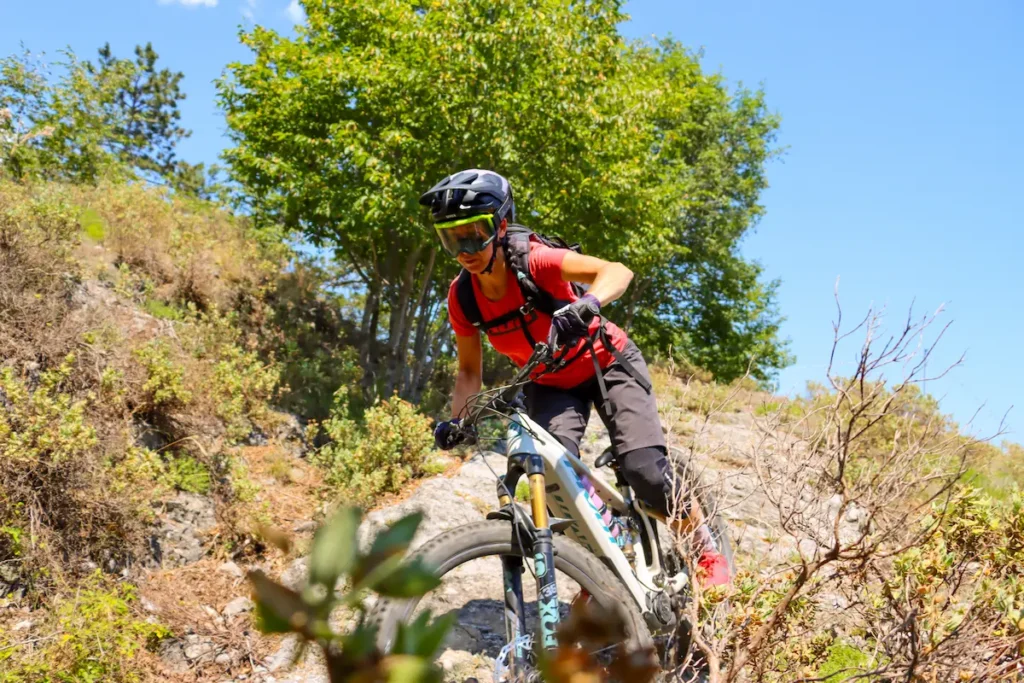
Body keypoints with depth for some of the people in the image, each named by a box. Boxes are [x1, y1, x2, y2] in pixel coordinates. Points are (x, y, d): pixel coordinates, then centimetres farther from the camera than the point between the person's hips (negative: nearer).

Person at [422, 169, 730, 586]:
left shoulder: (534, 261, -29)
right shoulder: (463, 297, -15)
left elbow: (617, 272, -42)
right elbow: (470, 369, -3)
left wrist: (585, 305, -62)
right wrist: (455, 421, -18)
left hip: (606, 364, -4)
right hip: (551, 386, 4)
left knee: (645, 472, -19)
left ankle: (707, 552, 7)